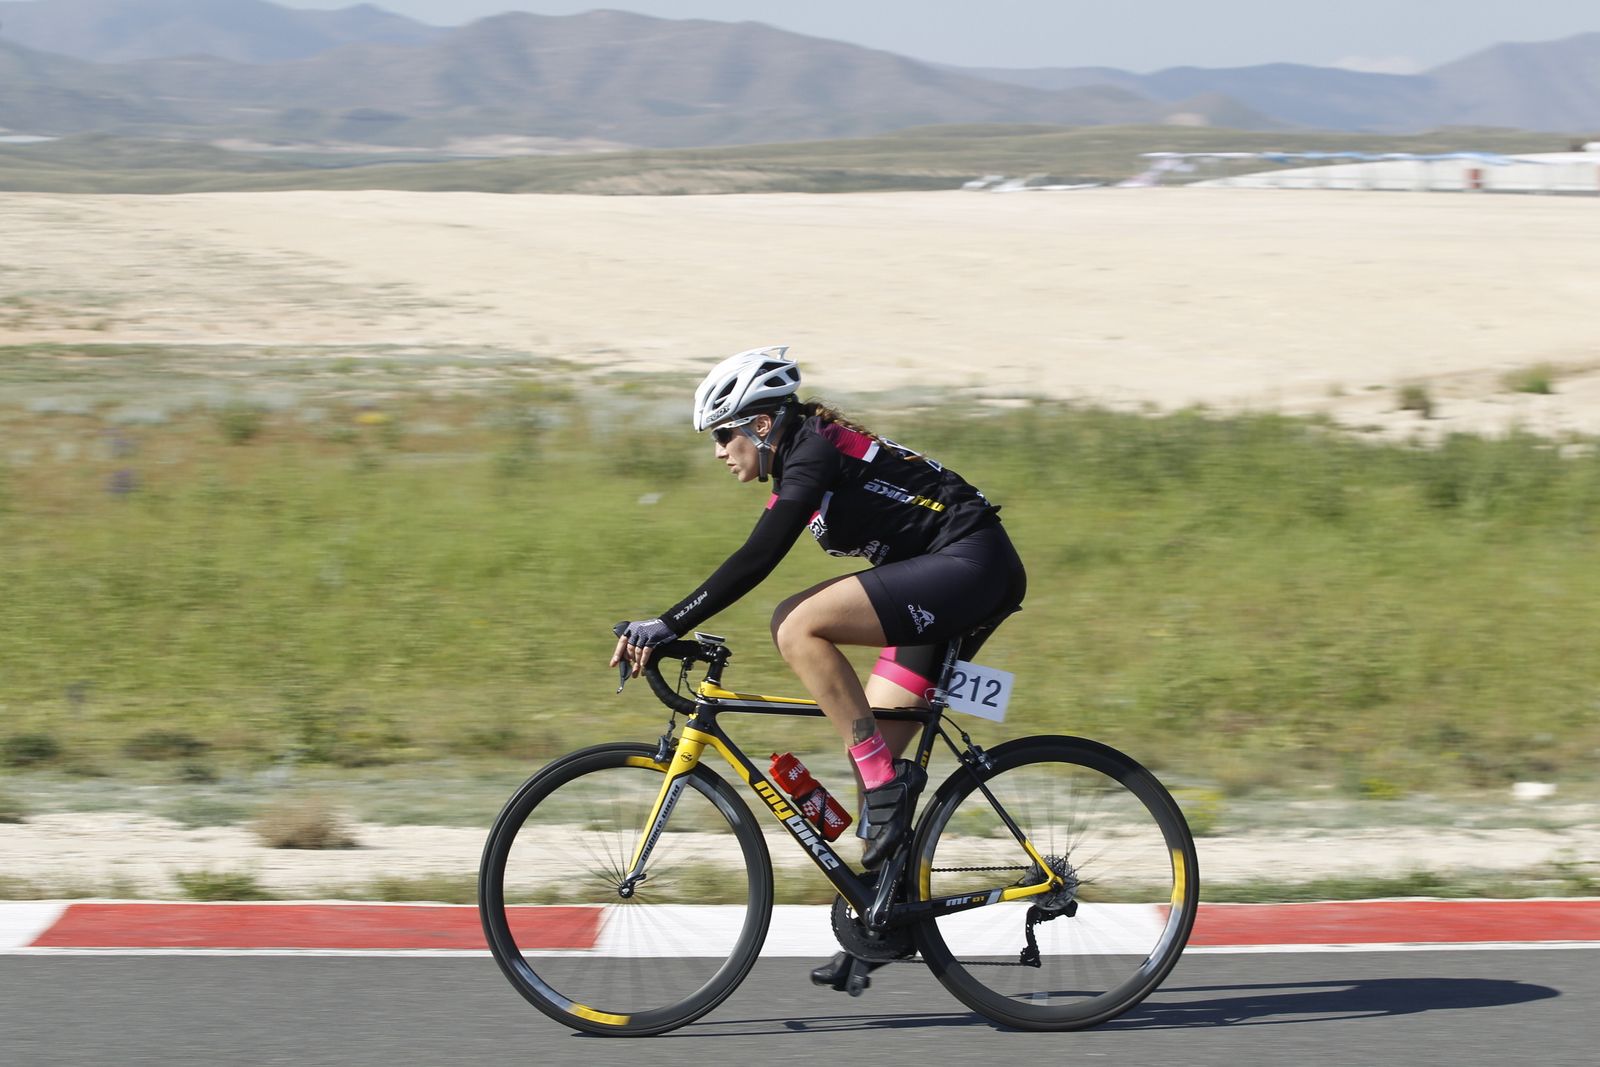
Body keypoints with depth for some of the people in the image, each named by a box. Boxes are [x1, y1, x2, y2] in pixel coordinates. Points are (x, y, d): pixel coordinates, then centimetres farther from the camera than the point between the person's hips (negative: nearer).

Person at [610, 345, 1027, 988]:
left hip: (970, 567, -10)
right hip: (972, 581, 10)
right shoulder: (812, 455, 16)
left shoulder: (811, 453, -13)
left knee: (798, 627, -23)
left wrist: (667, 626, -23)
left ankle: (887, 786, -18)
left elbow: (756, 560, -23)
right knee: (873, 756, 9)